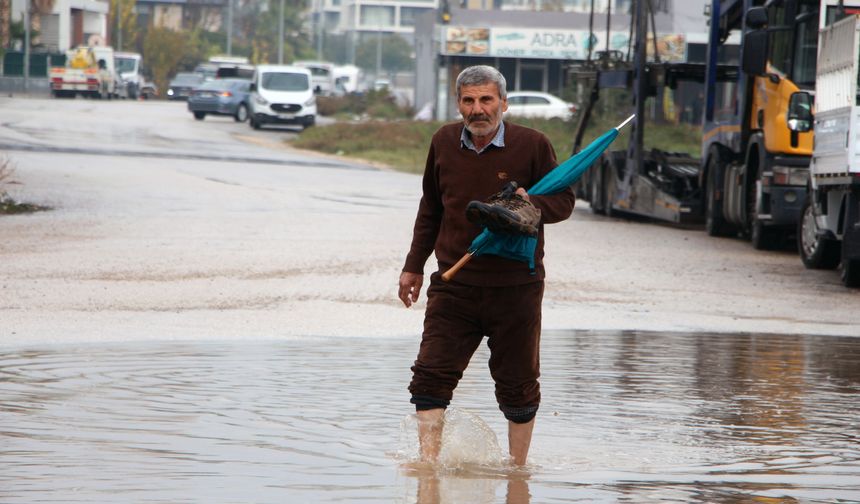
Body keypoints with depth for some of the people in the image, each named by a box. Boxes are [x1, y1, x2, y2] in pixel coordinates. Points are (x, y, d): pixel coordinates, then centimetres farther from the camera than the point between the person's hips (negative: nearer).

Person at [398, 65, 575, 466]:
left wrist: (531, 204, -22)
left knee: (517, 385, 6)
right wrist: (414, 266, 21)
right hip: (454, 286, 2)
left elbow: (564, 200, 1)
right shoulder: (444, 142, 6)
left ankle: (518, 466, 21)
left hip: (515, 287, -2)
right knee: (431, 377, -8)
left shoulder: (532, 145, -6)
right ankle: (428, 464, -5)